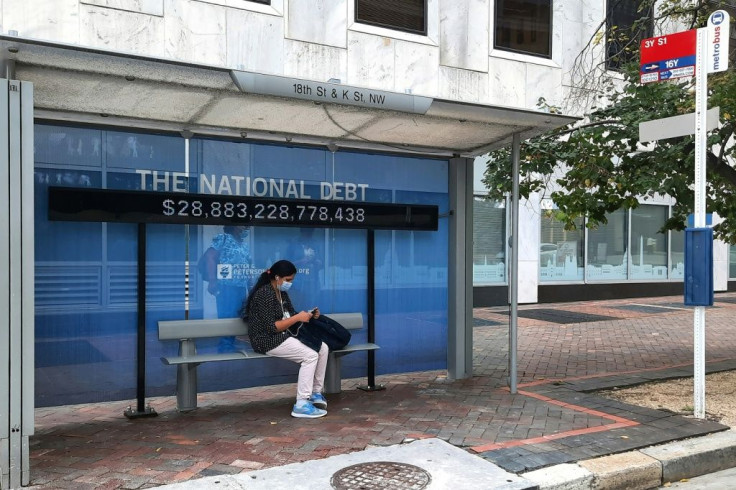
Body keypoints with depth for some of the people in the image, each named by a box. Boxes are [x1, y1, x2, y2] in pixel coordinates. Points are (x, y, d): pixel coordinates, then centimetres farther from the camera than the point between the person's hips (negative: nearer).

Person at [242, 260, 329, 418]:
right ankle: (301, 405, -20)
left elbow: (290, 319, 12)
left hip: (283, 337, 9)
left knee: (323, 348, -3)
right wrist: (297, 317, -21)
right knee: (310, 355, -23)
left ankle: (316, 392, 6)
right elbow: (271, 327, -22)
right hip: (268, 340, -9)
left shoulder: (282, 293, 13)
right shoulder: (264, 294, -16)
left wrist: (309, 316, -6)